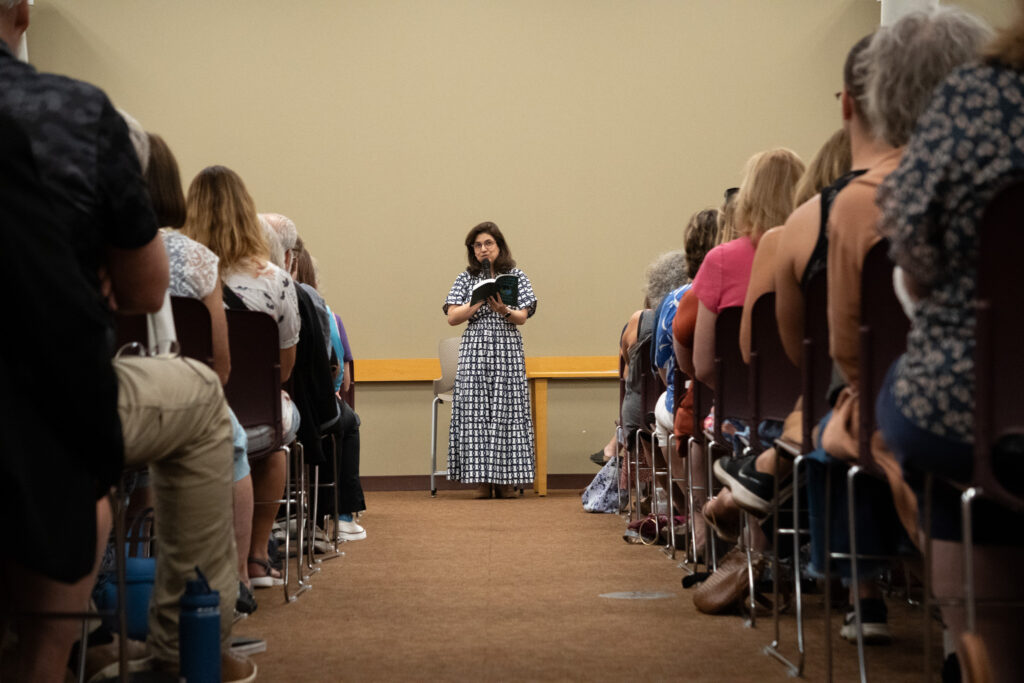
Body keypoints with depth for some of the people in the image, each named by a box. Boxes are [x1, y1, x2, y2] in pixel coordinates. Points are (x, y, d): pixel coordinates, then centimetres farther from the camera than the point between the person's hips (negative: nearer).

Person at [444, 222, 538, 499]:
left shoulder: (516, 276, 7)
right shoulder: (466, 278, 9)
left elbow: (522, 318, 0)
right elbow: (452, 317, 1)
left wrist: (503, 309, -20)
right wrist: (480, 301, -10)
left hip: (507, 351, -1)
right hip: (474, 351, 1)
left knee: (506, 410, -5)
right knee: (475, 411, -5)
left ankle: (506, 479, -2)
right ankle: (482, 479, -2)